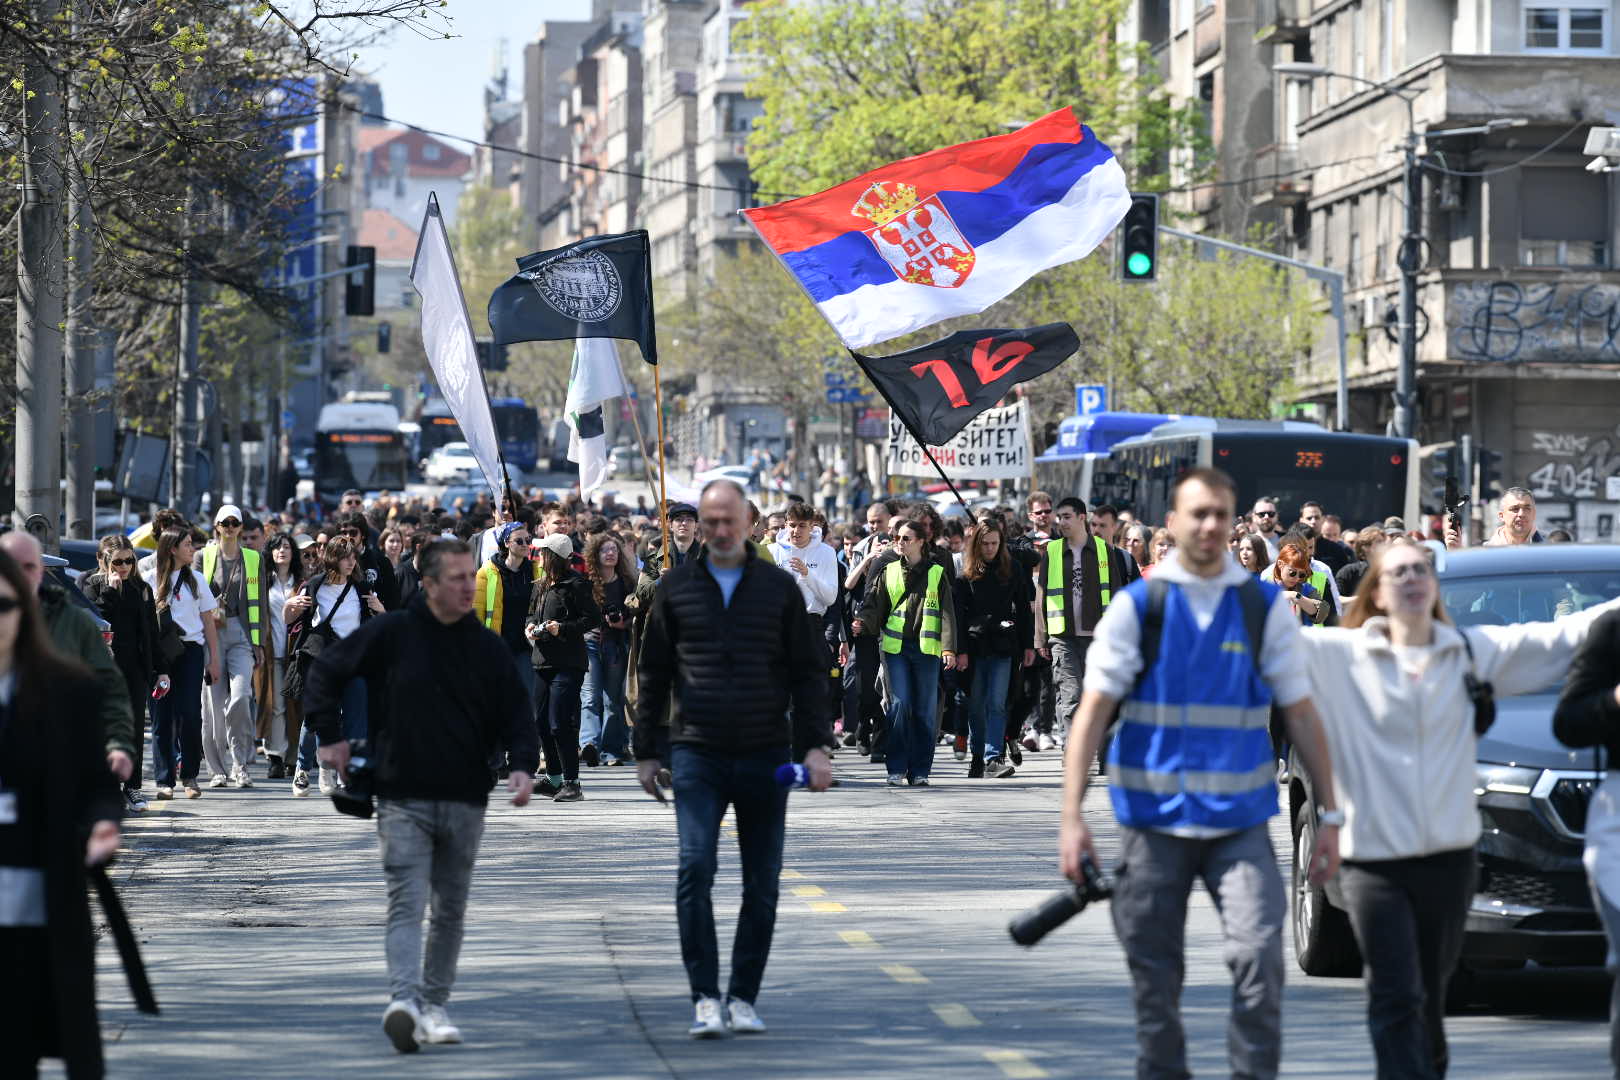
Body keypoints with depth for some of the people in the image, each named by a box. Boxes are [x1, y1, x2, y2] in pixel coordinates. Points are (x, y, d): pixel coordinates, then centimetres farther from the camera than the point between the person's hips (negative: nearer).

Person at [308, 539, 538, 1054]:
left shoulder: (488, 647, 5)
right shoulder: (391, 634, -4)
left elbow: (515, 712, 8)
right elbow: (325, 673, 6)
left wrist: (522, 765, -9)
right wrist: (330, 737, 3)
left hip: (465, 801, 4)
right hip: (403, 799, -3)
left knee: (450, 910, 10)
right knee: (406, 903, -14)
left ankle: (434, 1005, 21)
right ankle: (404, 1000, -27)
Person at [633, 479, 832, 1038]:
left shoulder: (779, 587, 6)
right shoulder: (677, 588, 6)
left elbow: (807, 673, 8)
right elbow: (653, 674, 12)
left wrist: (815, 745, -1)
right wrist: (647, 751, 9)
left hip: (765, 756, 1)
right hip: (696, 754, -1)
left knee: (762, 884, 4)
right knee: (694, 871, -14)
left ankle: (742, 998, 15)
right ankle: (705, 998, -10)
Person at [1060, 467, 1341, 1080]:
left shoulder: (1265, 607, 3)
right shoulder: (1136, 607, 0)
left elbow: (1301, 714, 6)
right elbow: (1094, 710, -4)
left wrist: (1329, 813, 2)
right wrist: (1072, 816, -12)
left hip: (1240, 821, 0)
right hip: (1153, 820, 0)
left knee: (1259, 954, -16)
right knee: (1155, 977, 6)